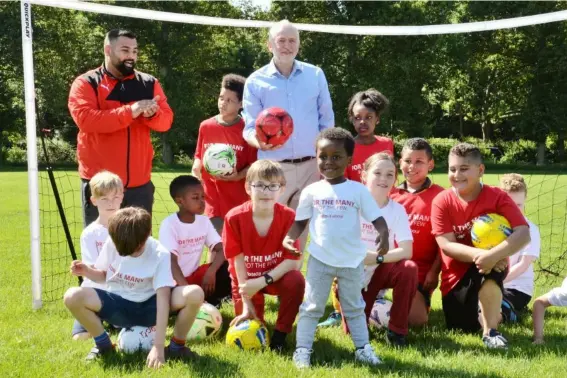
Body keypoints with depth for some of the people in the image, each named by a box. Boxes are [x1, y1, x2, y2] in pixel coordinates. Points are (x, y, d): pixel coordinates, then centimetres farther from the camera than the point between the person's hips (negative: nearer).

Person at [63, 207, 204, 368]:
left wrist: (158, 346, -33)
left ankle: (176, 346, -5)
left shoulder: (160, 255, -21)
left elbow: (163, 299, -27)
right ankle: (103, 344, -3)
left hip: (148, 308, -2)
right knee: (73, 297, -28)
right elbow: (103, 275, 7)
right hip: (117, 306, 2)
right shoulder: (111, 244, -12)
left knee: (195, 294, -31)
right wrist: (87, 271, -18)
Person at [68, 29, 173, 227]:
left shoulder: (148, 83, 10)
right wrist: (130, 112, -24)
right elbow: (85, 119, -18)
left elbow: (166, 120, 3)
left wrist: (152, 114, -20)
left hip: (139, 183, 3)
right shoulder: (86, 83, -2)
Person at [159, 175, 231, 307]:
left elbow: (221, 250, -5)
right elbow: (171, 261, -25)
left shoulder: (204, 221, 1)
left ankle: (209, 301, -4)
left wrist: (211, 271, -26)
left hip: (195, 275, 5)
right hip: (174, 281, -5)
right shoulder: (169, 224, -17)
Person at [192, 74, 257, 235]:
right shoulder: (206, 126, 3)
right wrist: (196, 169, -6)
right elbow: (199, 157, 14)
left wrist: (238, 176, -22)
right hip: (212, 196, 2)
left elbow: (254, 165, -5)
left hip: (238, 197, -2)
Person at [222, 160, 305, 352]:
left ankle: (281, 333, -13)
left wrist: (263, 281, -32)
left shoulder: (289, 217, -20)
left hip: (276, 276, 0)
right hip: (247, 280, 0)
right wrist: (246, 303, -19)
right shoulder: (235, 217, -21)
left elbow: (292, 260, -21)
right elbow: (238, 261, -17)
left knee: (296, 281, -33)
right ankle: (254, 309, 30)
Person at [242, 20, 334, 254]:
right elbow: (249, 128, -2)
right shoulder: (256, 81, 0)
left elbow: (327, 122, 9)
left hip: (310, 166, 2)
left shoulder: (316, 75, 6)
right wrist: (261, 142, -25)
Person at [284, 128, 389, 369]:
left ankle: (363, 348, 24)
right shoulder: (311, 191, -2)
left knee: (354, 308, 15)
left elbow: (377, 219, -7)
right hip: (320, 259, 0)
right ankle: (302, 350, 13)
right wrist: (289, 238, -15)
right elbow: (300, 221, 4)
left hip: (352, 261, 0)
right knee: (312, 307, 7)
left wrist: (384, 236, -27)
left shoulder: (359, 190, -6)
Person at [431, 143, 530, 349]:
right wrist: (480, 255, -36)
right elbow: (446, 245, -19)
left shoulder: (498, 197, -14)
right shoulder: (442, 201, -11)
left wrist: (493, 255, -43)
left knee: (490, 264, -37)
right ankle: (475, 309, 35)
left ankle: (491, 330, -24)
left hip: (490, 271, -2)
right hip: (457, 274, 2)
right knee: (462, 330, 0)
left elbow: (523, 234, -26)